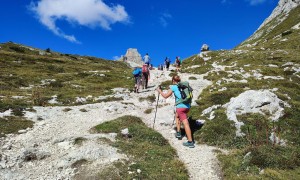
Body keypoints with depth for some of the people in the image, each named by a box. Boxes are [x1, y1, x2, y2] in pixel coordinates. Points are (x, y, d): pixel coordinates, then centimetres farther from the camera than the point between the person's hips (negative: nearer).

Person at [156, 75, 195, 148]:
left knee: (186, 123, -6)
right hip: (187, 106, 7)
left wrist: (160, 91, 21)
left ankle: (190, 142, -4)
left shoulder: (173, 87, 2)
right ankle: (178, 132, 28)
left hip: (181, 107, -7)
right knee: (177, 115, 30)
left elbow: (165, 96, 3)